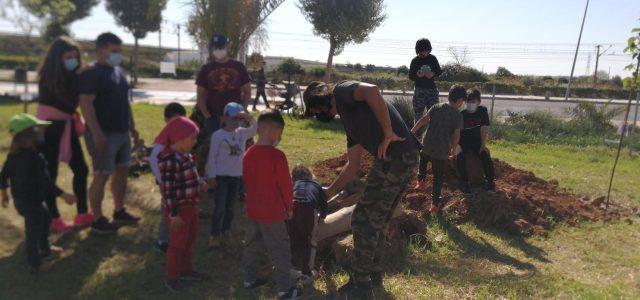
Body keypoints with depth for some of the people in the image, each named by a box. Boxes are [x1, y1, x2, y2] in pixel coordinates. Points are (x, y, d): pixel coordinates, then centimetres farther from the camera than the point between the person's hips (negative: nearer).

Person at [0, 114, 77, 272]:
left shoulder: (14, 153, 1)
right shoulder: (34, 157, -28)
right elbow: (45, 181, -28)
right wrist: (64, 195, -24)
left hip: (19, 198, 10)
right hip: (30, 201, -10)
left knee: (45, 218, 27)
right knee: (33, 230, 5)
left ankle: (45, 247, 45)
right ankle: (35, 264, 19)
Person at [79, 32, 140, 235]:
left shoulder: (118, 72, 14)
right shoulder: (91, 73, -12)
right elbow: (86, 104, -19)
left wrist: (132, 126, 18)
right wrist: (97, 134, -24)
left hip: (122, 132, 8)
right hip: (104, 134, -8)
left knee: (122, 171, 13)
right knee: (102, 175, -2)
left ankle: (119, 212, 26)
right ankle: (97, 220, 8)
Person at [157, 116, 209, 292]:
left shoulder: (186, 155, 3)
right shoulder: (170, 160, -26)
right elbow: (167, 189, -25)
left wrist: (199, 183, 2)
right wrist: (174, 214, -23)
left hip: (191, 206, 9)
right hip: (179, 209, -9)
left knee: (190, 240, 22)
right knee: (178, 244, 6)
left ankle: (186, 270, 41)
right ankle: (172, 278, 24)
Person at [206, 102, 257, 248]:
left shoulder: (242, 133, 5)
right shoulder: (218, 135, -8)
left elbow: (256, 129, -2)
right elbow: (212, 157, -7)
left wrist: (250, 118, -18)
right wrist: (212, 176, -10)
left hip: (237, 176, 5)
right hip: (221, 176, -4)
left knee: (230, 206, 14)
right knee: (220, 207, -5)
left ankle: (225, 231, 27)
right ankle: (214, 235, 4)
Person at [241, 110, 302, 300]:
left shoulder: (248, 154, 2)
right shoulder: (277, 156, -19)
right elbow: (285, 184, -14)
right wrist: (289, 207, 0)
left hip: (252, 210, 7)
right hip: (272, 213, -7)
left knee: (252, 246, 20)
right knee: (280, 250, 3)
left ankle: (249, 279, 32)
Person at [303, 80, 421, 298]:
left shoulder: (341, 90, 2)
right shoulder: (348, 118, 26)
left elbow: (372, 90, -22)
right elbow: (353, 165, 25)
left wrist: (388, 133, -20)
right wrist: (330, 192, 29)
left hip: (394, 156, -10)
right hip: (406, 157, 10)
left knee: (364, 221, 0)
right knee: (378, 221, 21)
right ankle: (373, 274, 35)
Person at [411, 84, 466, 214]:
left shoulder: (437, 107, 2)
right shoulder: (458, 115, -5)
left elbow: (423, 120, -1)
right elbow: (456, 135, -5)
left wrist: (412, 131, 6)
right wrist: (453, 151, 9)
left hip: (427, 145, 3)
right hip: (442, 151, -2)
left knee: (423, 159, 37)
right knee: (438, 176, 11)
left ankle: (420, 180, 37)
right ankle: (435, 203, 14)